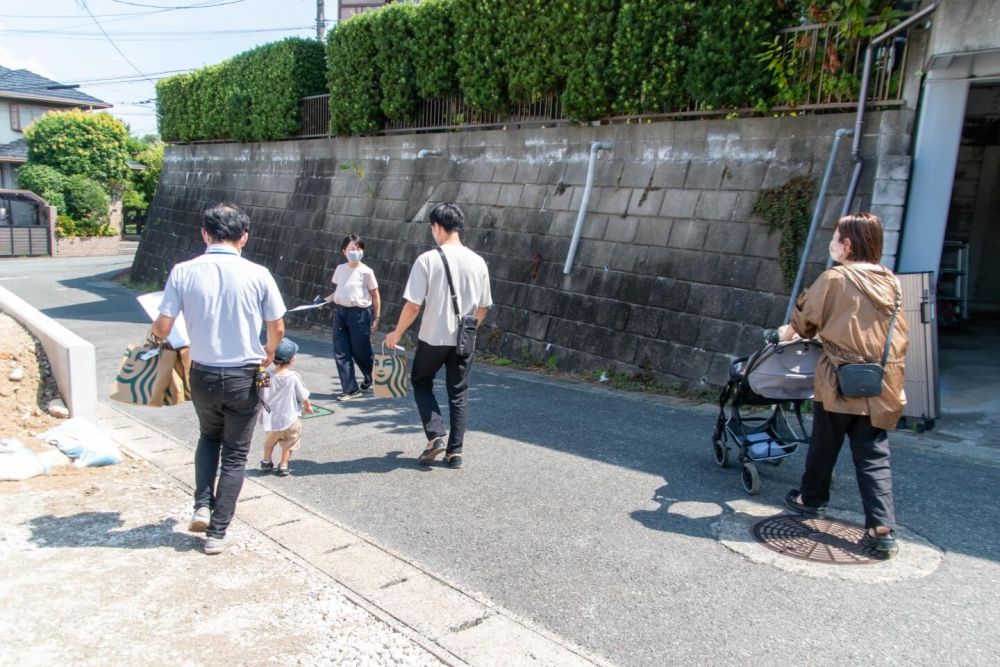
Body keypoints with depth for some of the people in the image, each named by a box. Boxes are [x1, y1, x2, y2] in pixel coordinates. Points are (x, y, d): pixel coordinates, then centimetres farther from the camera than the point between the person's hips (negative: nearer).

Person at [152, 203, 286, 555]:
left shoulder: (183, 272, -7)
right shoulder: (257, 274, -10)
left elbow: (162, 328, -6)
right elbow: (277, 329, -4)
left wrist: (155, 330, 18)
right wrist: (268, 353, 18)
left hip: (203, 375, 2)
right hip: (244, 377, -2)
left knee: (209, 437, 30)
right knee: (234, 455, 13)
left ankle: (203, 505, 19)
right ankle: (217, 532, 16)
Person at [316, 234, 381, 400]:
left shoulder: (366, 272, -8)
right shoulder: (340, 269, 6)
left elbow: (375, 295, -3)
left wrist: (377, 317, -4)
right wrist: (325, 299, 1)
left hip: (359, 313, -5)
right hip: (340, 312, 5)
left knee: (360, 351, 6)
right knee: (341, 353, 2)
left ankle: (370, 378, 36)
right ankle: (350, 389, 11)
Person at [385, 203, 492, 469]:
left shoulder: (427, 260, -13)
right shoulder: (478, 262, 1)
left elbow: (413, 305, -13)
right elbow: (483, 307, 7)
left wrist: (397, 333, 0)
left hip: (433, 338, -3)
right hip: (464, 340, 4)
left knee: (421, 382, 19)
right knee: (458, 393, 14)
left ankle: (435, 436, 7)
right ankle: (455, 451, 16)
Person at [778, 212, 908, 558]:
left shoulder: (834, 280, -10)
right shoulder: (892, 284, 5)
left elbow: (804, 317, 2)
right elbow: (899, 337, 13)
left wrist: (788, 332, 23)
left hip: (839, 382, -4)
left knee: (824, 445, 16)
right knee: (874, 457, 8)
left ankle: (811, 499, 35)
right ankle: (883, 529, 3)